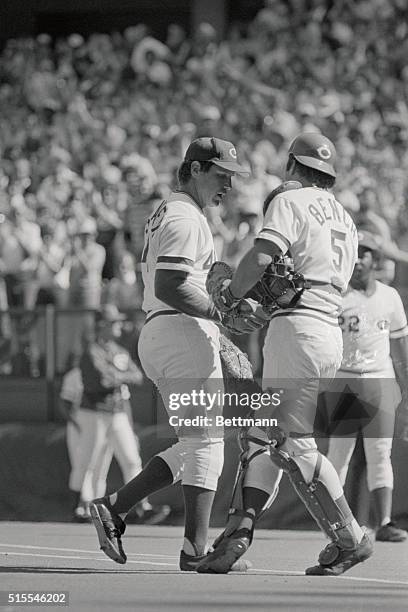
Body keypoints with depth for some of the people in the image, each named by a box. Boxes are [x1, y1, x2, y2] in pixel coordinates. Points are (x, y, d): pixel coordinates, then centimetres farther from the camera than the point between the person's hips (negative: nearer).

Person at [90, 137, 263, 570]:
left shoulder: (163, 215, 23)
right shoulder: (185, 218, -10)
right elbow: (168, 286, -21)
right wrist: (222, 314, -21)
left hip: (155, 335, 10)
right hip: (184, 332, -10)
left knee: (195, 444, 11)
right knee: (206, 440, -10)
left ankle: (115, 507, 4)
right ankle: (195, 550, -14)